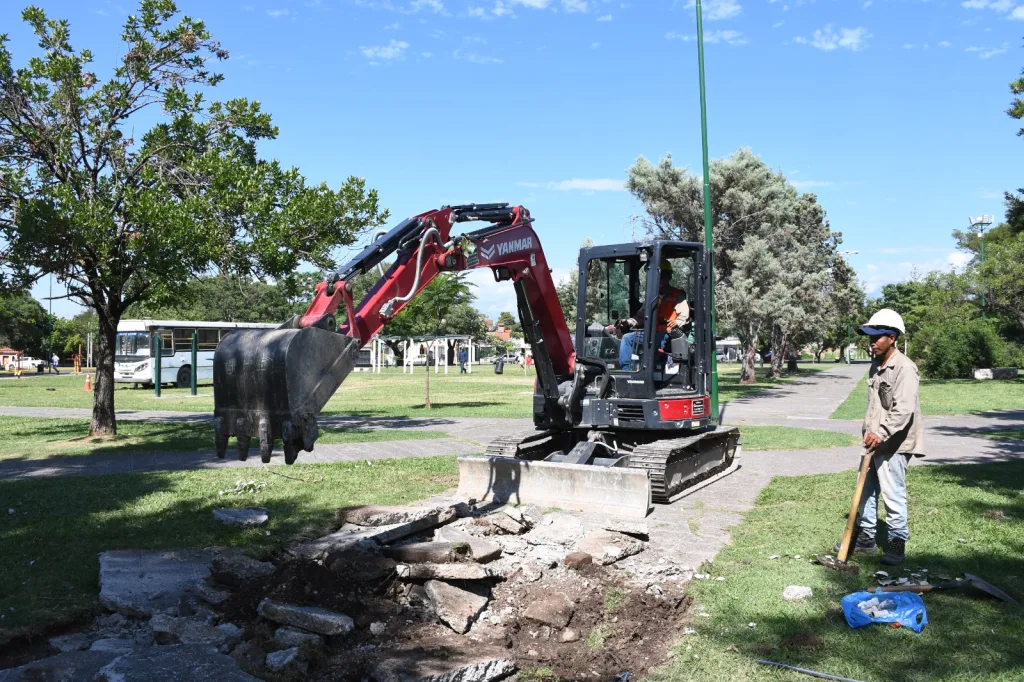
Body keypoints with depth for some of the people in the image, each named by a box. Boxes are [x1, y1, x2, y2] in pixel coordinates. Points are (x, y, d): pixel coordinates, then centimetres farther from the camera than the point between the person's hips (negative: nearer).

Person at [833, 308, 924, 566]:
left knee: (893, 495, -4)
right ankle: (865, 538, 26)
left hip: (894, 444, -9)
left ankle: (897, 545, 9)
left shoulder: (904, 368, -17)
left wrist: (881, 433, -34)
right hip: (874, 442, 10)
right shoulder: (876, 366, 12)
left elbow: (904, 409, -26)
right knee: (866, 491, 15)